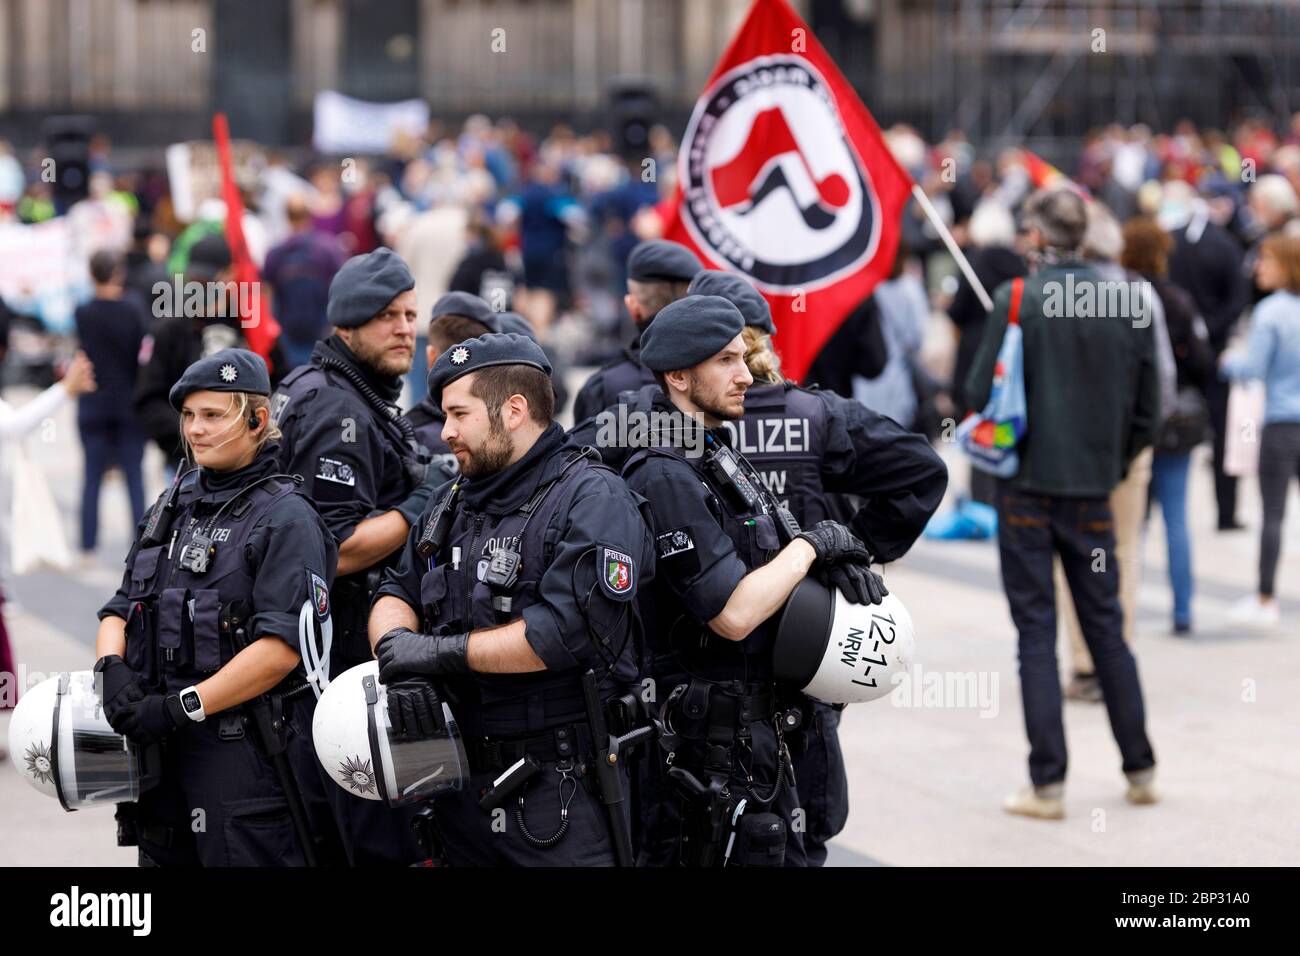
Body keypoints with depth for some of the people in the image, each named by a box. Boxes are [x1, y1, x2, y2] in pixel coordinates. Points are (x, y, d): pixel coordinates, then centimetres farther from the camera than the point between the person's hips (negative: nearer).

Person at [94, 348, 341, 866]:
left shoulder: (285, 518, -7)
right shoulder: (172, 507, 16)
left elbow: (282, 647, -17)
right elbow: (121, 609, 15)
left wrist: (181, 707, -20)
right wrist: (111, 669, -8)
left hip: (248, 758, -7)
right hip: (162, 750, 7)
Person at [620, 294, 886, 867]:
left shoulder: (722, 459, 12)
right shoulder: (665, 480, -19)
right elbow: (734, 614, -25)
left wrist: (842, 558, -2)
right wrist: (812, 545, -12)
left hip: (756, 730, 10)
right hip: (702, 748, -10)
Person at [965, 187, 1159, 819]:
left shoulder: (1017, 300, -10)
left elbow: (980, 393, -11)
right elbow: (1147, 412, 6)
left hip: (1027, 486, -3)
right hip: (1093, 492, 3)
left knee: (1037, 631, 1)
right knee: (1106, 628, 14)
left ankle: (1047, 784, 1)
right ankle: (1140, 771, 20)